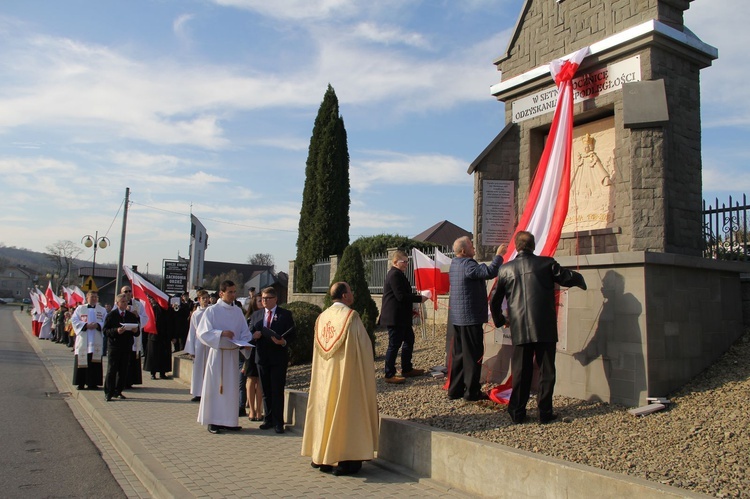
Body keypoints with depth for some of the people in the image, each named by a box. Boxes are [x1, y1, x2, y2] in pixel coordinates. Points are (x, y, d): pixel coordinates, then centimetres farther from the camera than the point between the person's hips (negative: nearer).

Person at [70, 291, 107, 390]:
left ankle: (93, 383, 5)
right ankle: (81, 383, 6)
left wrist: (98, 325, -13)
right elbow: (74, 320, 1)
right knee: (82, 361, -1)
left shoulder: (102, 310, 13)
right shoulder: (80, 308, 11)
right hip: (83, 340, 0)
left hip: (96, 341, 0)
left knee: (95, 361, -1)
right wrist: (85, 325, -13)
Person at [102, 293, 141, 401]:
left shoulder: (132, 316, 13)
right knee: (111, 370, -2)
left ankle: (118, 391, 16)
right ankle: (108, 393, 3)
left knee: (123, 371, 6)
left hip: (127, 347, 4)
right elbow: (105, 331, -6)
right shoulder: (111, 315, 1)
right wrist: (116, 331, -22)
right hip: (114, 347, -4)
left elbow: (137, 332, 13)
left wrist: (136, 331, -10)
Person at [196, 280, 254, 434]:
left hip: (233, 353, 4)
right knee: (215, 386, 0)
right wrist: (221, 333, -22)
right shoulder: (212, 311, -5)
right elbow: (202, 332, -9)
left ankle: (228, 420, 17)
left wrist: (246, 343, -11)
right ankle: (213, 421, 9)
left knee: (231, 387, 8)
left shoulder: (238, 311, 8)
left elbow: (244, 332, 10)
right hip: (217, 353, -4)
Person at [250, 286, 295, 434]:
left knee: (277, 391, -3)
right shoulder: (256, 315, 13)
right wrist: (254, 335, -9)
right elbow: (250, 333, 13)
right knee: (266, 391, 11)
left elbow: (292, 335, -2)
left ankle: (278, 422, 3)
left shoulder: (285, 315, 1)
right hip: (262, 357, 4)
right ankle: (268, 419, 21)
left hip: (278, 357, -4)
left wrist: (283, 342, -21)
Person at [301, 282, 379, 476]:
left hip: (325, 375, 6)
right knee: (347, 411, 0)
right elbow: (364, 346, -11)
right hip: (347, 372, -6)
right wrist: (365, 371, 0)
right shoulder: (350, 315, -12)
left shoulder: (322, 317, 7)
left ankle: (321, 457, 20)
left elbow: (319, 349, 13)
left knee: (326, 409, 13)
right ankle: (346, 459, 3)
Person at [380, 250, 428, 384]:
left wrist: (416, 296, 16)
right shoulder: (395, 275, -17)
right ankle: (389, 375, 3)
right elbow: (401, 296, -23)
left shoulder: (397, 274, 17)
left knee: (409, 340, 18)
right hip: (395, 317, -11)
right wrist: (419, 298, -16)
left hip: (401, 317, 11)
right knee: (394, 345, -5)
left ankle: (407, 369, 28)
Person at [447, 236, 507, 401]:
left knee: (458, 354, 13)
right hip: (470, 317, -9)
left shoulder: (455, 264, 12)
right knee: (473, 355, 0)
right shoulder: (467, 264, -18)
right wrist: (498, 255, -14)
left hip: (457, 317, 9)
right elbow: (489, 272, -27)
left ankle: (455, 389, 19)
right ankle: (471, 391, 6)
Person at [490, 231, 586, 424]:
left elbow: (494, 301, 11)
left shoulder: (506, 269, 5)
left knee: (520, 371, 10)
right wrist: (581, 281, 29)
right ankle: (545, 412, 13)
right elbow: (568, 278, 5)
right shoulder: (546, 263, -1)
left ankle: (517, 412, 16)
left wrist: (499, 320, 29)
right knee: (546, 370, 9)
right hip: (545, 328, -1)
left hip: (519, 330, 2)